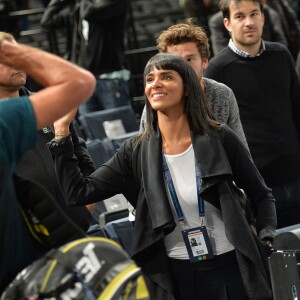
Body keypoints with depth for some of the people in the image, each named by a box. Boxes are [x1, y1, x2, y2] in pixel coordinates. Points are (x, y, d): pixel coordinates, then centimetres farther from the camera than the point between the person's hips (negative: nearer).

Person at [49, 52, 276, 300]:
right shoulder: (136, 152, 0)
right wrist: (61, 136, -8)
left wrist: (267, 240, -8)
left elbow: (261, 196, 6)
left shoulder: (219, 139, -4)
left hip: (230, 270, -1)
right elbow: (79, 193, -5)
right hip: (176, 276, 1)